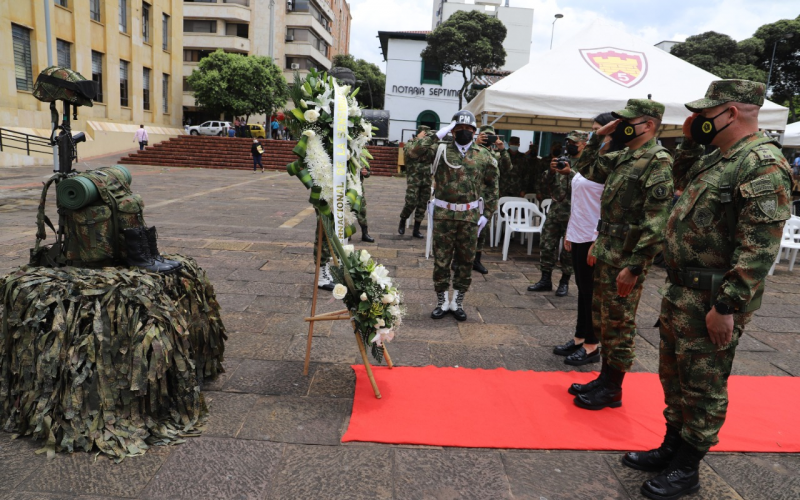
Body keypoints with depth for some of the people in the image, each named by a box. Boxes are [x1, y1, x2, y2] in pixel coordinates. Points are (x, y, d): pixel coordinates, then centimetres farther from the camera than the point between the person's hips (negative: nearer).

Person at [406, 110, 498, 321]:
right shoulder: (441, 149, 1)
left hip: (470, 216, 1)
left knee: (465, 260, 9)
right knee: (441, 259, 6)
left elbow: (491, 187, 10)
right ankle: (442, 302, 21)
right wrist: (438, 135, -12)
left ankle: (458, 302, 24)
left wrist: (486, 214, 4)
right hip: (443, 214, -1)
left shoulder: (484, 156, 5)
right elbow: (414, 153, -14)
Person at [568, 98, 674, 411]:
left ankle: (612, 390, 17)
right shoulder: (623, 158, 12)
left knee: (618, 325, 3)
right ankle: (604, 379, 30)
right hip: (606, 254, 9)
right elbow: (585, 169, 27)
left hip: (625, 259, -9)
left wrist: (633, 266, -24)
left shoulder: (658, 162, -15)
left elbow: (656, 222, -22)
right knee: (603, 319, 16)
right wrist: (598, 137, 13)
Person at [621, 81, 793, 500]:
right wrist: (690, 141, 13)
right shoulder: (720, 157, 11)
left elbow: (759, 249, -24)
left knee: (702, 385, 5)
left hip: (712, 300, -9)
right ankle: (672, 447, 36)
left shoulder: (763, 166, -19)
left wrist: (726, 306, -25)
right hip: (681, 290, 10)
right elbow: (683, 181, 30)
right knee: (673, 374, 19)